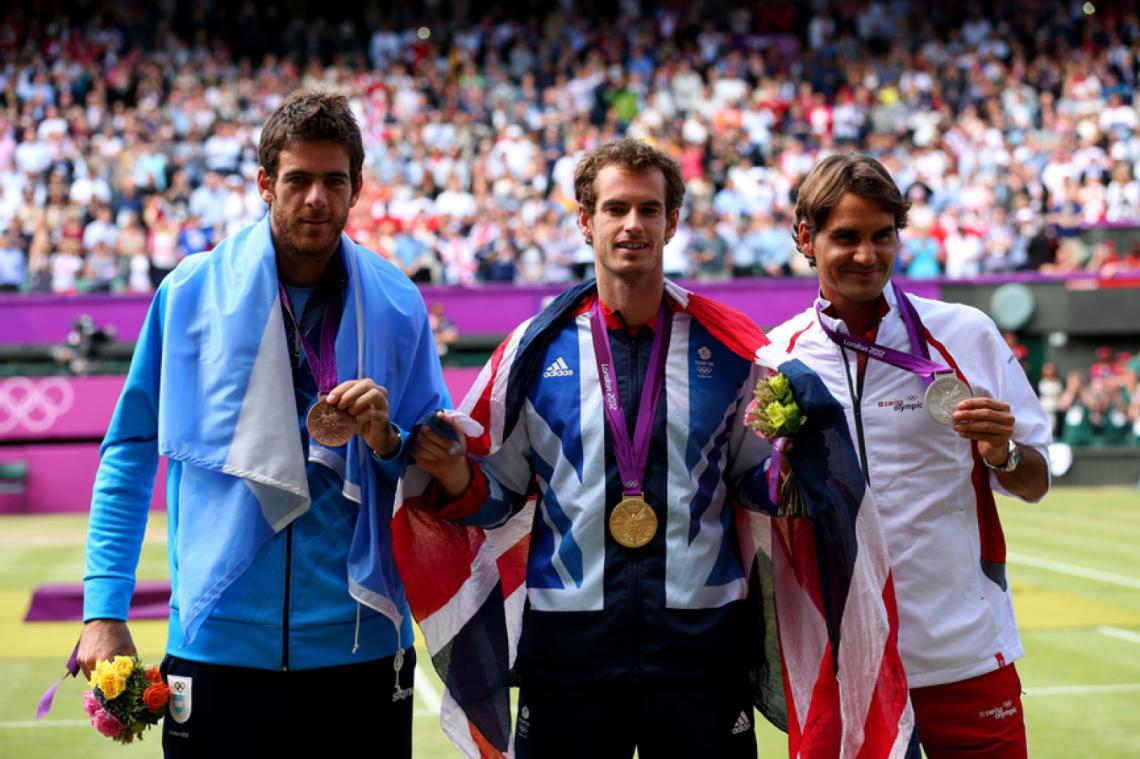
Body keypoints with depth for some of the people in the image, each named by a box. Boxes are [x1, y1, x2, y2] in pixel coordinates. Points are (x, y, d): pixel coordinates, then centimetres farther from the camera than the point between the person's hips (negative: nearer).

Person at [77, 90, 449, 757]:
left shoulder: (396, 305, 3)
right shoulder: (192, 293, -1)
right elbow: (130, 451, 4)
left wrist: (385, 439, -13)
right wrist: (104, 609, -3)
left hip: (360, 646, 1)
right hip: (219, 645, -1)